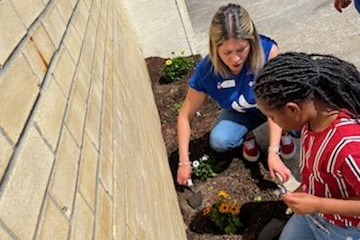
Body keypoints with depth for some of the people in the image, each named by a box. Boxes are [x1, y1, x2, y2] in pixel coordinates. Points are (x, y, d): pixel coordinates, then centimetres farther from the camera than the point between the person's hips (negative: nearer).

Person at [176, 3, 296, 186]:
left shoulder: (268, 50, -35)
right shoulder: (207, 71, -29)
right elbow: (185, 116, -18)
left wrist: (273, 152, -44)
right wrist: (184, 162, -22)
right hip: (242, 113, 1)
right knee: (218, 141, -27)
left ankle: (284, 132, 6)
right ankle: (247, 135, 7)